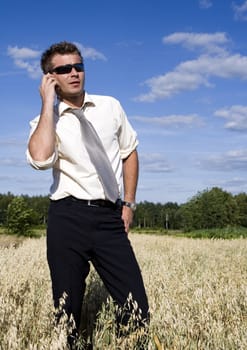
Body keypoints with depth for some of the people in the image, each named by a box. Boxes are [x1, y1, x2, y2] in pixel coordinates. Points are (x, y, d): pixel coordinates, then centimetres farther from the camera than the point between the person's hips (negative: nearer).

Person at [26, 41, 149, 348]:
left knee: (135, 307, -2)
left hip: (111, 217, 2)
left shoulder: (110, 107, 10)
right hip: (68, 218, -2)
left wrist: (129, 203, 11)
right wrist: (49, 104, -13)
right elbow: (40, 159, -22)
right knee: (67, 309, 6)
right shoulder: (46, 120, 1)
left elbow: (129, 152, 20)